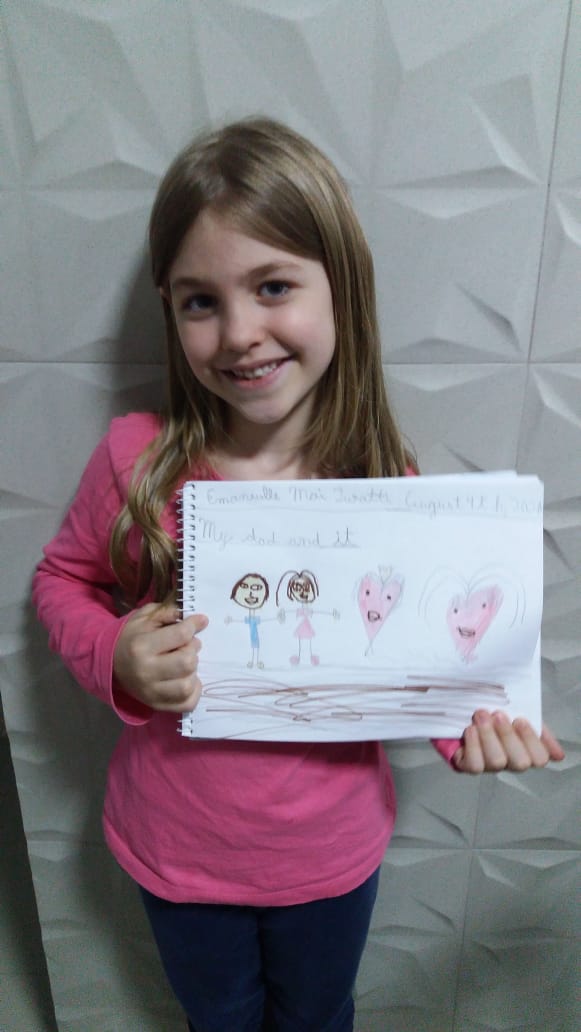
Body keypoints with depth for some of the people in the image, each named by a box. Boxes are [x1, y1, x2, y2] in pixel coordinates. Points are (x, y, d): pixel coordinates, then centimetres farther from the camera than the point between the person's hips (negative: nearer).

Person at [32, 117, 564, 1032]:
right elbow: (63, 578, -5)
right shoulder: (136, 459, -22)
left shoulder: (387, 483, -20)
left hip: (330, 851, 0)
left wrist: (466, 721, -24)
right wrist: (114, 658, -24)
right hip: (177, 845, 1)